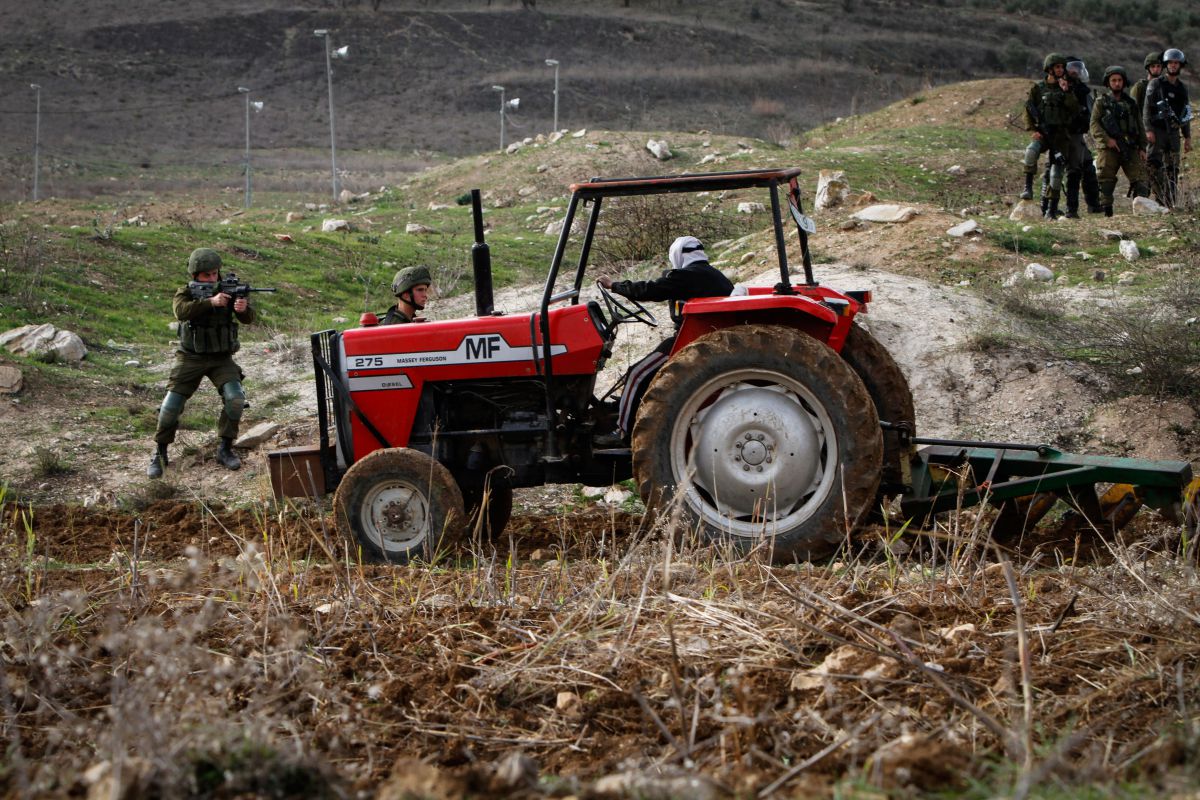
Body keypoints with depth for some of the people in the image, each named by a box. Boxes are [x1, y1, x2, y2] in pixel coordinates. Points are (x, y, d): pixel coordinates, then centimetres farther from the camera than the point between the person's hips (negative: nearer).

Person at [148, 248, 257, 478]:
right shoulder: (185, 293, -6)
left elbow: (248, 319, -12)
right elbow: (182, 311, -28)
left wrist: (243, 308, -36)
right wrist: (210, 302, -40)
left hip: (222, 358, 1)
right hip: (191, 358, -1)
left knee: (235, 399, -21)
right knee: (171, 405, -9)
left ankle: (225, 449, -3)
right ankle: (160, 453, 11)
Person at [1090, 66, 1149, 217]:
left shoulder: (1130, 103, 17)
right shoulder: (1101, 102, 6)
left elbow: (1140, 127, 19)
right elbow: (1094, 124, -4)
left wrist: (1142, 148, 11)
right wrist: (1107, 139, -17)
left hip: (1130, 148, 3)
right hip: (1110, 148, -3)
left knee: (1139, 177, -9)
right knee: (1106, 181, -3)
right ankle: (1107, 212, 2)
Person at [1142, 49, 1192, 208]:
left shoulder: (1182, 88, 16)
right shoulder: (1155, 84, 0)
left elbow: (1185, 114, 21)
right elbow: (1147, 108, -7)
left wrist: (1187, 137, 18)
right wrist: (1148, 130, -18)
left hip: (1174, 132, 5)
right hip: (1158, 131, -5)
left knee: (1173, 170, 4)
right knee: (1154, 165, -16)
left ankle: (1171, 203, 6)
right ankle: (1160, 199, -17)